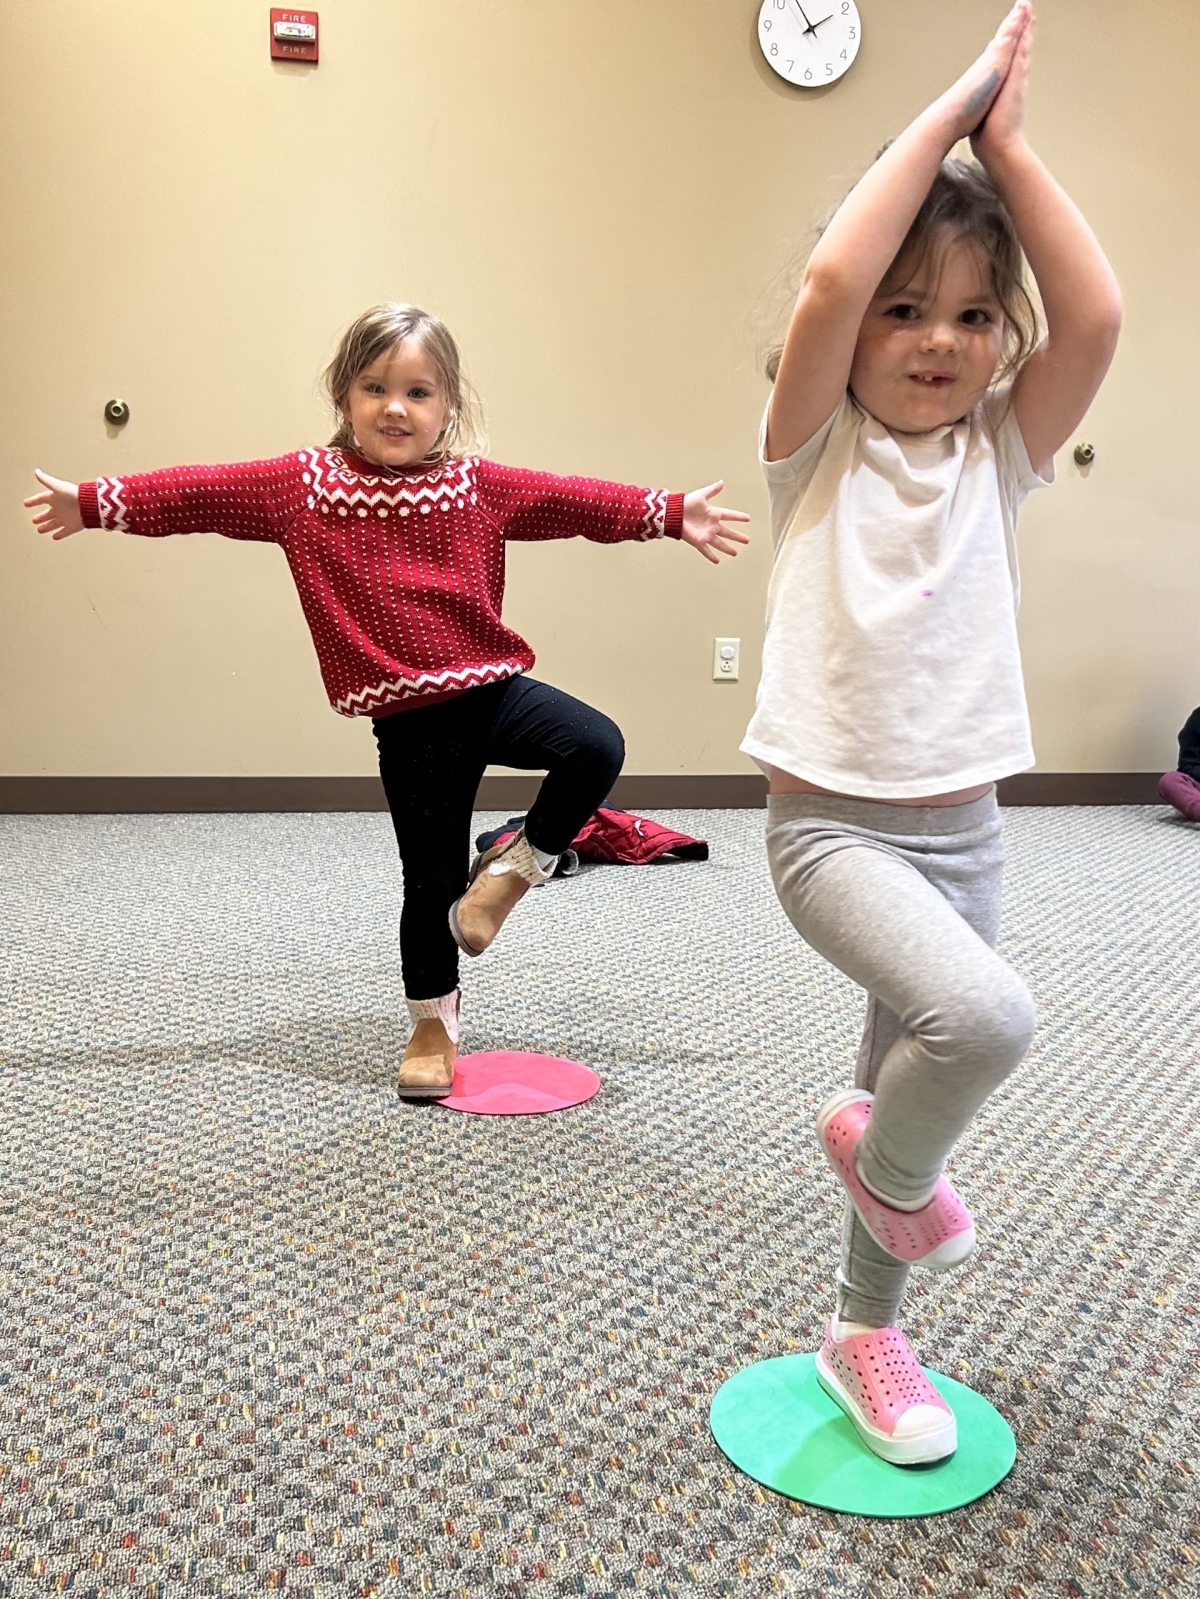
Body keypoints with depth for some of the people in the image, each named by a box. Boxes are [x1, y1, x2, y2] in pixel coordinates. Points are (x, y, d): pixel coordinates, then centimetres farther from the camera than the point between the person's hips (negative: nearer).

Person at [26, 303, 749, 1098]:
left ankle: (520, 865, 2)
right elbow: (199, 493, 6)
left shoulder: (480, 485, 4)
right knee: (433, 881, 4)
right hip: (410, 723, -1)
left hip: (493, 687, 2)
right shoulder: (303, 484, 2)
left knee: (596, 747, -24)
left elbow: (574, 498, 2)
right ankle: (433, 1026, 26)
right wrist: (95, 502, 7)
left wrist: (671, 513, -3)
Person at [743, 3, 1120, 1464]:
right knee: (986, 1017, -29)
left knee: (917, 1067, 15)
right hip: (830, 824, -5)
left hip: (964, 827, 5)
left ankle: (866, 1336, 38)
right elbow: (827, 281, -22)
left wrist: (1006, 142, -8)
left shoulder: (998, 455, 4)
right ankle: (881, 1154, 6)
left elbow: (1097, 317, -12)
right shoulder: (818, 448, -5)